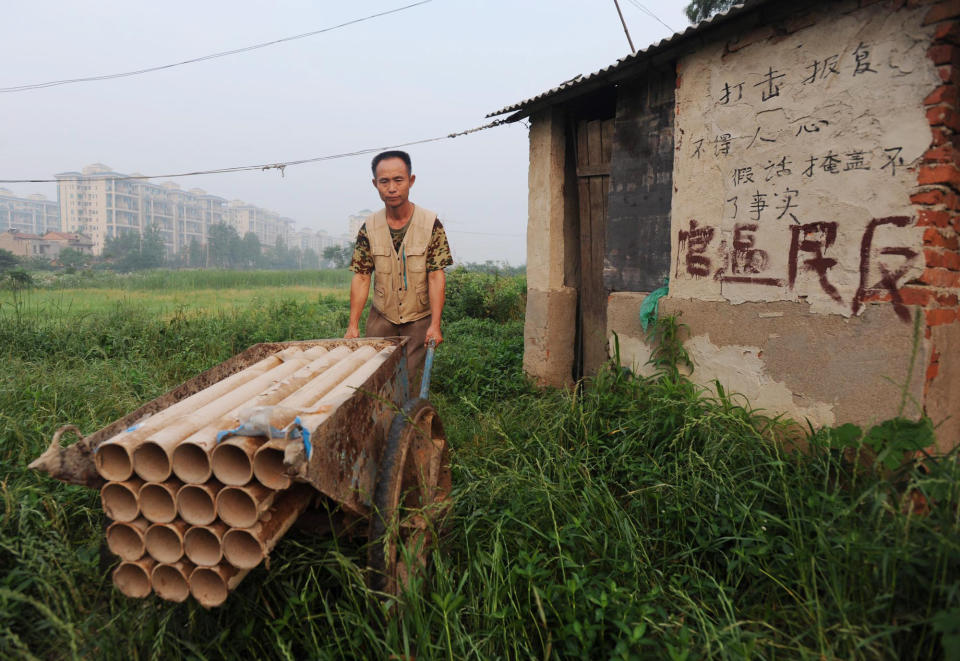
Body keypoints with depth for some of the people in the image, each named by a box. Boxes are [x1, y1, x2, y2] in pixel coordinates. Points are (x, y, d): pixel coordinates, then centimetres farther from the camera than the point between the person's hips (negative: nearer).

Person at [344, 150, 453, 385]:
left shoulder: (430, 224, -9)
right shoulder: (369, 227, -3)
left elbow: (436, 276, -11)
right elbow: (361, 277, -2)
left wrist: (435, 325, -17)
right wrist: (353, 325, -6)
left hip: (419, 318, -2)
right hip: (381, 317, 2)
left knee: (410, 378, 1)